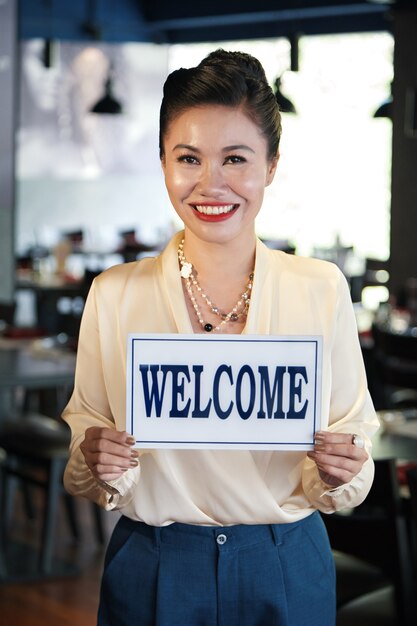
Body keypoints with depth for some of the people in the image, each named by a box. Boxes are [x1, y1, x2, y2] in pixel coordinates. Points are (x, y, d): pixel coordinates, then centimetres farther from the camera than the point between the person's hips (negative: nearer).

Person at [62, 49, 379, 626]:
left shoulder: (322, 290, -5)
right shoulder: (114, 295, -6)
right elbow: (90, 481, 1)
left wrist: (343, 472, -19)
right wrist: (97, 465, -20)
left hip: (288, 574, 1)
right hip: (153, 573, 0)